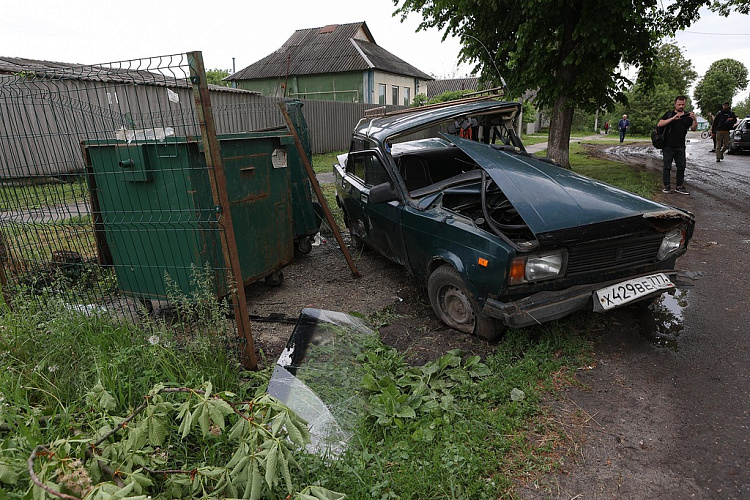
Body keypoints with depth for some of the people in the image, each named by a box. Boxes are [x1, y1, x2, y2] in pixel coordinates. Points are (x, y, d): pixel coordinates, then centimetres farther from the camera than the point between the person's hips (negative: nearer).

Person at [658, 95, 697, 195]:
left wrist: (694, 119, -20)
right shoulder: (669, 114, 4)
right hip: (668, 145, -3)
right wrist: (673, 118, -18)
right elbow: (659, 124, -9)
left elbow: (693, 128, 0)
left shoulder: (687, 116, 10)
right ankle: (667, 186, 5)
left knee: (681, 166, 5)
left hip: (680, 146, 3)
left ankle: (679, 186, 13)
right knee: (667, 166, -1)